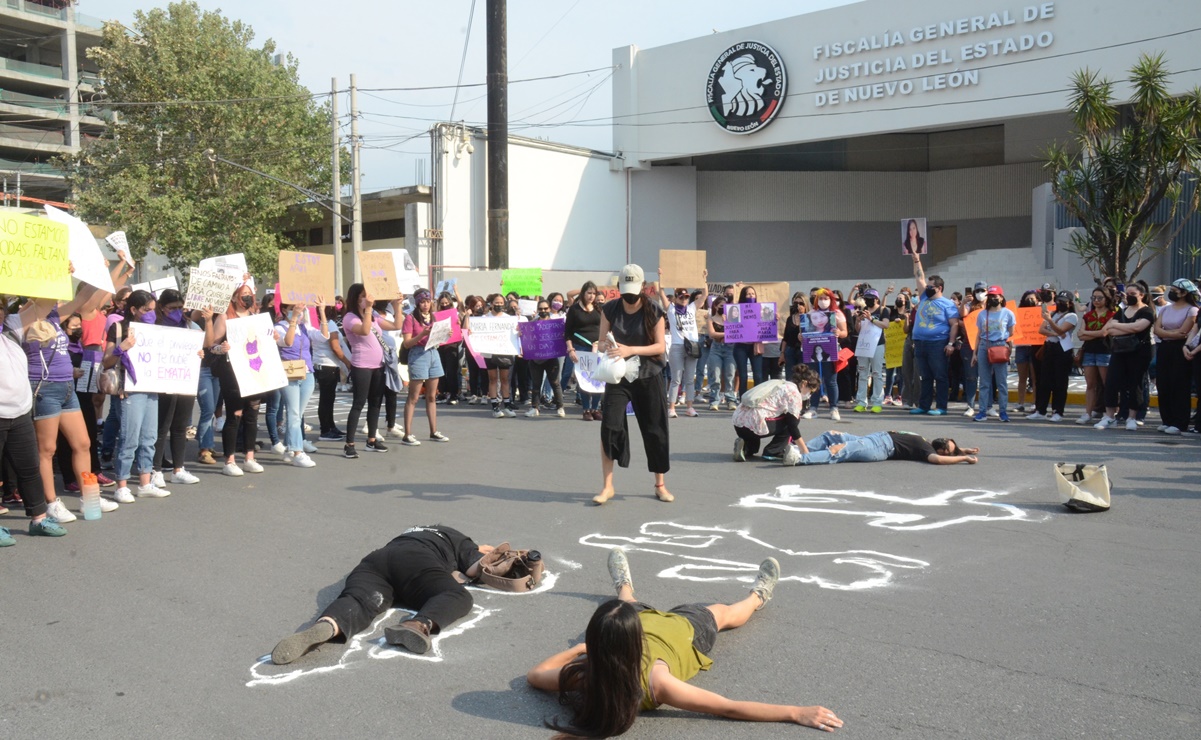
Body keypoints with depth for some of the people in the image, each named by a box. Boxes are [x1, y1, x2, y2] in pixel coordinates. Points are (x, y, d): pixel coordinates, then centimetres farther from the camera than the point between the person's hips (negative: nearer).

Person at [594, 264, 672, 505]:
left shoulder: (653, 312, -7)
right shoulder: (610, 310, -1)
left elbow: (661, 346, -11)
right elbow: (602, 343, 1)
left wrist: (631, 350, -26)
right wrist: (608, 346, -24)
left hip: (648, 376, -1)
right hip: (618, 376, 1)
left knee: (655, 430, 5)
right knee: (609, 425, -13)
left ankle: (660, 485, 21)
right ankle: (607, 485, -3)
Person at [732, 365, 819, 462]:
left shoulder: (782, 385, 25)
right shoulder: (794, 392, -2)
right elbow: (792, 424, -5)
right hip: (753, 424, -9)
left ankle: (746, 447, 10)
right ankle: (772, 452, 2)